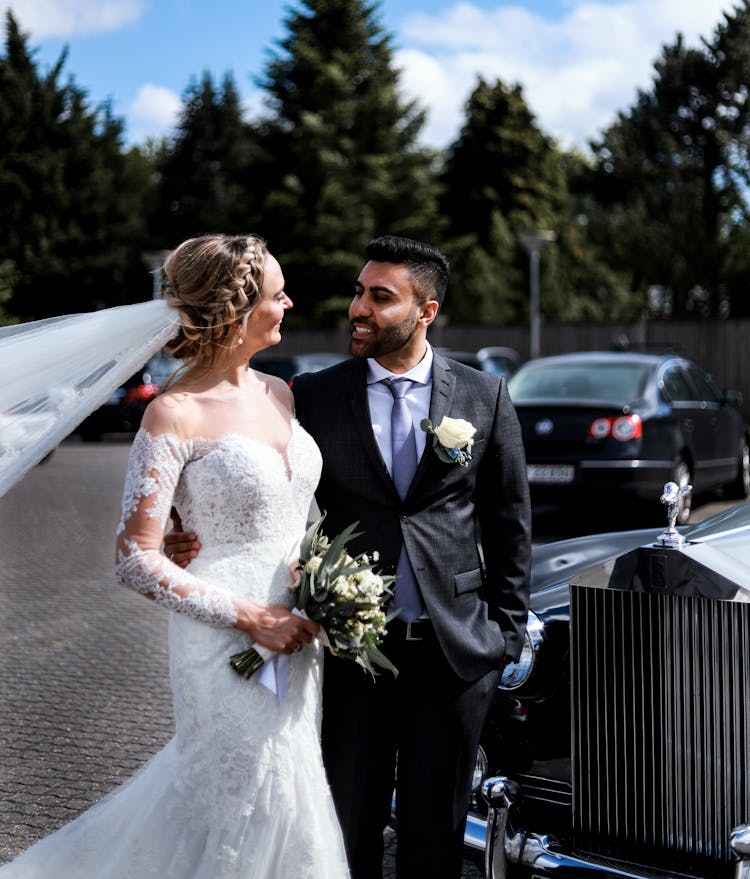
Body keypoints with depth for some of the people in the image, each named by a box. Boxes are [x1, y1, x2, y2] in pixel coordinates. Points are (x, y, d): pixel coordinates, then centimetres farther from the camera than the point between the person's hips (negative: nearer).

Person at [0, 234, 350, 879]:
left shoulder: (278, 393, 6)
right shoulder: (175, 415, -15)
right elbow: (137, 561, -16)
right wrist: (250, 619, -17)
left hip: (298, 630, 7)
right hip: (229, 646, -7)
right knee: (252, 809, 3)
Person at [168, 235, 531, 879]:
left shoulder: (485, 396, 2)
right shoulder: (315, 397, 0)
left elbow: (509, 523, 6)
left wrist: (507, 630, 3)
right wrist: (205, 539, -18)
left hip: (456, 650, 0)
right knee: (348, 827, 10)